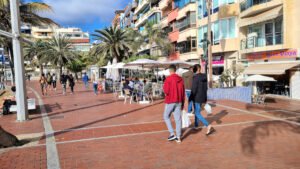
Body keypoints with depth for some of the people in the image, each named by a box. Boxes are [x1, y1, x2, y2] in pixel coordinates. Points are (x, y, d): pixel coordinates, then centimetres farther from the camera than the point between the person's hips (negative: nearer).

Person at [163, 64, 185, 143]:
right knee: (178, 119, 7)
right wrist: (182, 103, 15)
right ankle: (178, 137, 10)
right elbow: (183, 92, 8)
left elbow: (166, 91, -18)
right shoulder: (180, 79, 5)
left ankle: (172, 133, 5)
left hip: (170, 101, -5)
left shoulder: (168, 79, -11)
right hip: (179, 101, 5)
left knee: (166, 117, 13)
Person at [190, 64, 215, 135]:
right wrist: (205, 98, 18)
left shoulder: (195, 77, -20)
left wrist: (190, 98, -11)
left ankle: (209, 126, -16)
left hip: (197, 97, -8)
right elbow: (205, 88, 10)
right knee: (197, 111, 24)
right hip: (202, 97, 8)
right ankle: (196, 126, 37)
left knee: (198, 114, -4)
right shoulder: (204, 76, 4)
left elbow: (194, 89, -21)